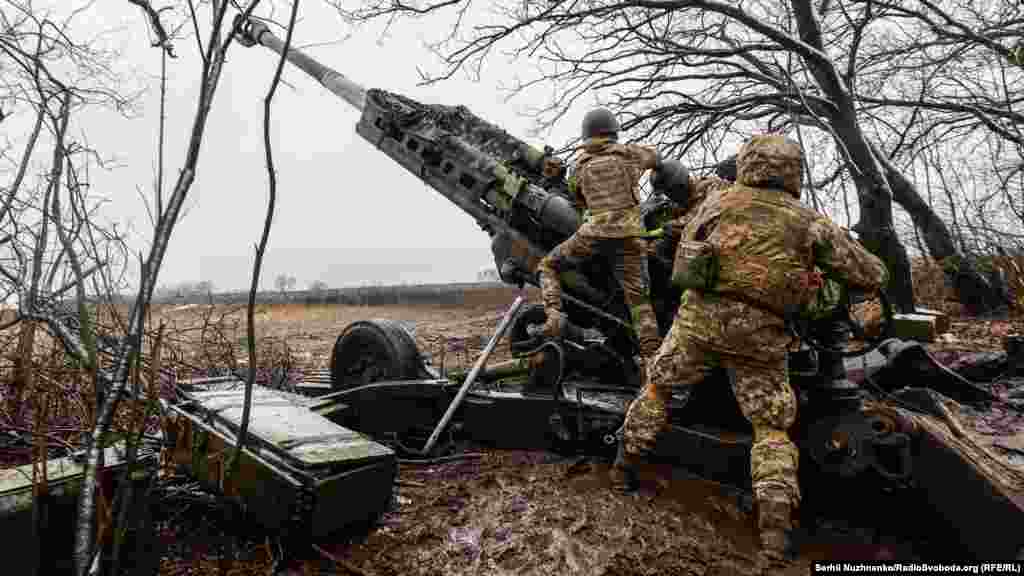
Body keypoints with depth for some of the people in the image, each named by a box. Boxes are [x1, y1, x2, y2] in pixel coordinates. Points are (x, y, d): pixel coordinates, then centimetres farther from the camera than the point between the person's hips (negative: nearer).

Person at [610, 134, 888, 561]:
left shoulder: (718, 199, 9)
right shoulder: (811, 223, 7)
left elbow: (685, 246, 18)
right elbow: (872, 275, 13)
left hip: (700, 316, 0)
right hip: (761, 334, 0)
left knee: (658, 387, 21)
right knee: (771, 427, 12)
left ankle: (625, 465, 25)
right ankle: (775, 523, 1)